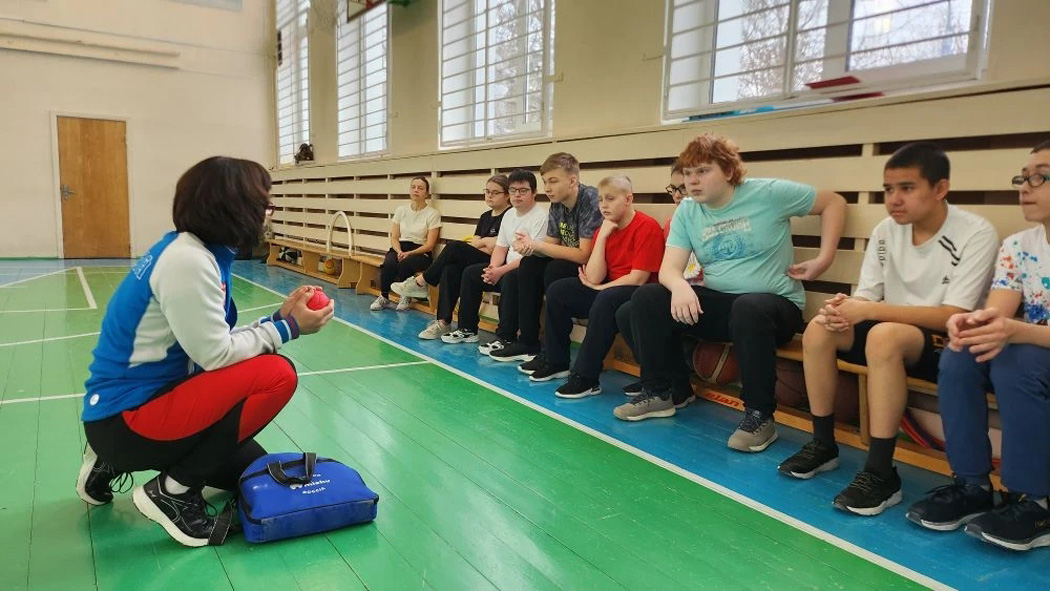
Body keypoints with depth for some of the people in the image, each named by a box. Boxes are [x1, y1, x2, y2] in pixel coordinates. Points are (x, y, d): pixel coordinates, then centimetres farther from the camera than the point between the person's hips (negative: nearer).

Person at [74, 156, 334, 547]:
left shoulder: (198, 253, 6)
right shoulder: (187, 260, -24)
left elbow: (215, 340, 5)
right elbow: (216, 355, -22)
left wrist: (278, 318, -1)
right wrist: (287, 327, -13)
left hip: (144, 401, 10)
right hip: (127, 417, -10)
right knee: (277, 375, -21)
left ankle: (115, 461, 22)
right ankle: (172, 492, -8)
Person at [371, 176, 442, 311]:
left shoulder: (433, 214, -4)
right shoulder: (401, 210, 9)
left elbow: (429, 245, -7)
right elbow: (394, 237, 8)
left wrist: (409, 253, -20)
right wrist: (399, 251, -14)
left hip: (420, 252, -3)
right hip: (400, 248, 3)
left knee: (406, 262, -37)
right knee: (389, 263, -32)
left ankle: (406, 297, -10)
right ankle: (384, 297, -10)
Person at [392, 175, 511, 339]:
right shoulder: (485, 217, 22)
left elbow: (497, 247, -13)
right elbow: (475, 242, 14)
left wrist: (480, 242, 2)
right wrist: (485, 243, -7)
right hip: (476, 261, 7)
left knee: (454, 248, -26)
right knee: (450, 271, -26)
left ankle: (419, 282, -10)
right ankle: (443, 322, -29)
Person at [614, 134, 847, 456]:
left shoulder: (769, 193, -8)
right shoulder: (686, 212, 3)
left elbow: (834, 202, 1)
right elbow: (669, 268, -6)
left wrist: (824, 258, -9)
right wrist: (679, 286, -30)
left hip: (774, 303, -4)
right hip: (716, 303, 4)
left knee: (748, 309, -40)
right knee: (647, 298, -14)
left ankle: (760, 415, -24)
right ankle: (659, 393, -2)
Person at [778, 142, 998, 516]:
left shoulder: (976, 234, -16)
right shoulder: (886, 231, 0)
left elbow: (953, 317, -23)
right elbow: (866, 297, 1)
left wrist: (868, 310, -30)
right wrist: (845, 308, -25)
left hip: (946, 343, -6)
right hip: (894, 333, 6)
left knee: (884, 335, -36)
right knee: (819, 327, -17)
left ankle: (881, 473, -30)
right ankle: (823, 444, -4)